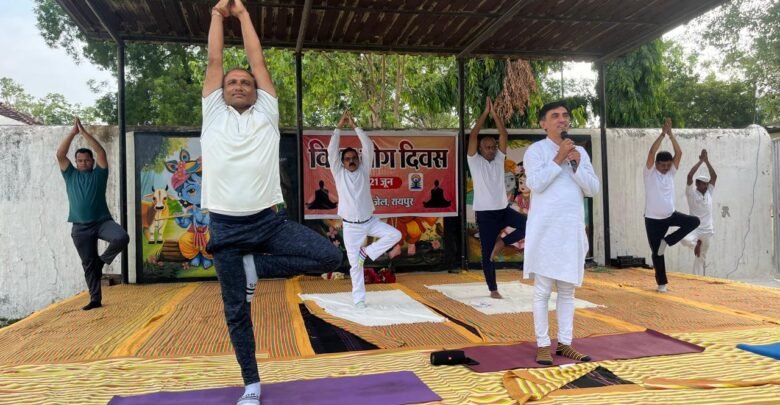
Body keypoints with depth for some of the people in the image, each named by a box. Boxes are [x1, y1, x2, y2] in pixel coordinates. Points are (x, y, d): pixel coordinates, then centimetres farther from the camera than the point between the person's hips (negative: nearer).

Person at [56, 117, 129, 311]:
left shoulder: (99, 174, 7)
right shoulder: (70, 175, 11)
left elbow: (101, 152, -6)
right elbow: (60, 154, -1)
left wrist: (84, 132, -7)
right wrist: (73, 132, -6)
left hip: (102, 221, -1)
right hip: (80, 227, 2)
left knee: (122, 238, -30)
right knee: (88, 264, 4)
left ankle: (102, 261, -2)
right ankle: (95, 299, 13)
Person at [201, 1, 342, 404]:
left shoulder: (266, 113, 11)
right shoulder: (214, 113, 11)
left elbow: (257, 59, 11)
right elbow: (213, 61, 10)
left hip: (268, 220, 0)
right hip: (226, 226, 0)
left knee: (329, 256, -17)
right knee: (237, 311, 5)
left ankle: (255, 267, 0)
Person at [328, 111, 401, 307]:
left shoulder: (364, 170, 1)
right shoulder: (339, 173, -2)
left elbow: (368, 147, -8)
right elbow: (332, 151, -13)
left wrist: (355, 126, -11)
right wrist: (339, 126, -13)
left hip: (370, 221, 2)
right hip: (351, 227, -2)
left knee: (395, 234, -17)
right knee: (355, 264, 0)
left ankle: (366, 252, -2)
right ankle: (359, 299, 12)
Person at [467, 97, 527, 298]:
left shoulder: (499, 159, 8)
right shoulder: (474, 161, -2)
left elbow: (504, 135, -1)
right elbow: (473, 136, -14)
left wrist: (494, 113, -7)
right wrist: (485, 113, -13)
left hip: (504, 209, 4)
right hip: (485, 214, -4)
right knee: (487, 253, 1)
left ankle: (502, 241, 2)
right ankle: (493, 289, 15)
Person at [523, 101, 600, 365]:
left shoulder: (580, 152, 12)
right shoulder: (536, 150, -2)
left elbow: (593, 189, 5)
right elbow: (536, 184, -17)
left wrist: (577, 165, -9)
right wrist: (559, 159, -14)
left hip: (572, 229, 5)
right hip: (545, 229, -5)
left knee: (567, 290, 10)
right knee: (542, 290, -1)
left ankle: (564, 343, 19)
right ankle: (543, 345, 7)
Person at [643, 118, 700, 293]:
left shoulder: (671, 172, 4)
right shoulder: (650, 172, -7)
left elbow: (679, 153, -9)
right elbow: (651, 153, -22)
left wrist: (670, 133, -14)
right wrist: (662, 134, -21)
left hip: (670, 215, 4)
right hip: (653, 219, -4)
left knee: (694, 221, -18)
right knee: (657, 252, 0)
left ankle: (666, 241, -4)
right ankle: (662, 283, 14)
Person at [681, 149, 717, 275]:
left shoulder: (709, 193, 11)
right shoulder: (691, 193, -3)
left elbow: (714, 176, 3)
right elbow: (689, 176, -15)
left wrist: (707, 161, -4)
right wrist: (700, 161, -11)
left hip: (707, 231, 5)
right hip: (694, 229, -4)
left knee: (701, 258, 9)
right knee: (686, 240, -37)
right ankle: (696, 243, -4)